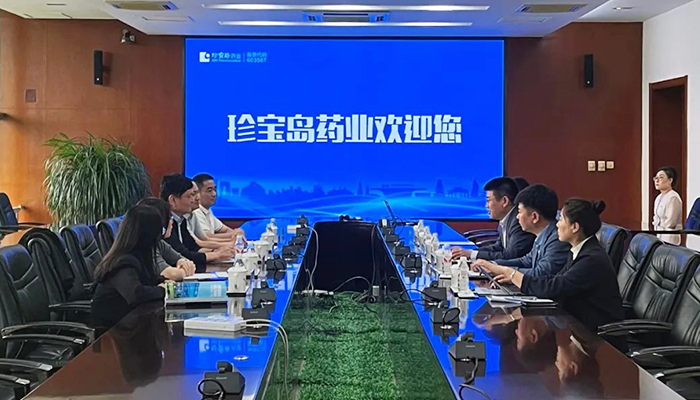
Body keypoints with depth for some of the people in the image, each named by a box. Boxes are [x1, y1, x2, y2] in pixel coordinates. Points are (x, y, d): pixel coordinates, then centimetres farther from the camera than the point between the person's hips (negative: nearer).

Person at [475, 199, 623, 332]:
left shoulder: (593, 259, -21)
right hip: (579, 322, 8)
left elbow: (552, 288, -24)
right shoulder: (580, 252, 9)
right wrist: (512, 277, -2)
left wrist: (508, 272, -19)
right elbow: (556, 280, 8)